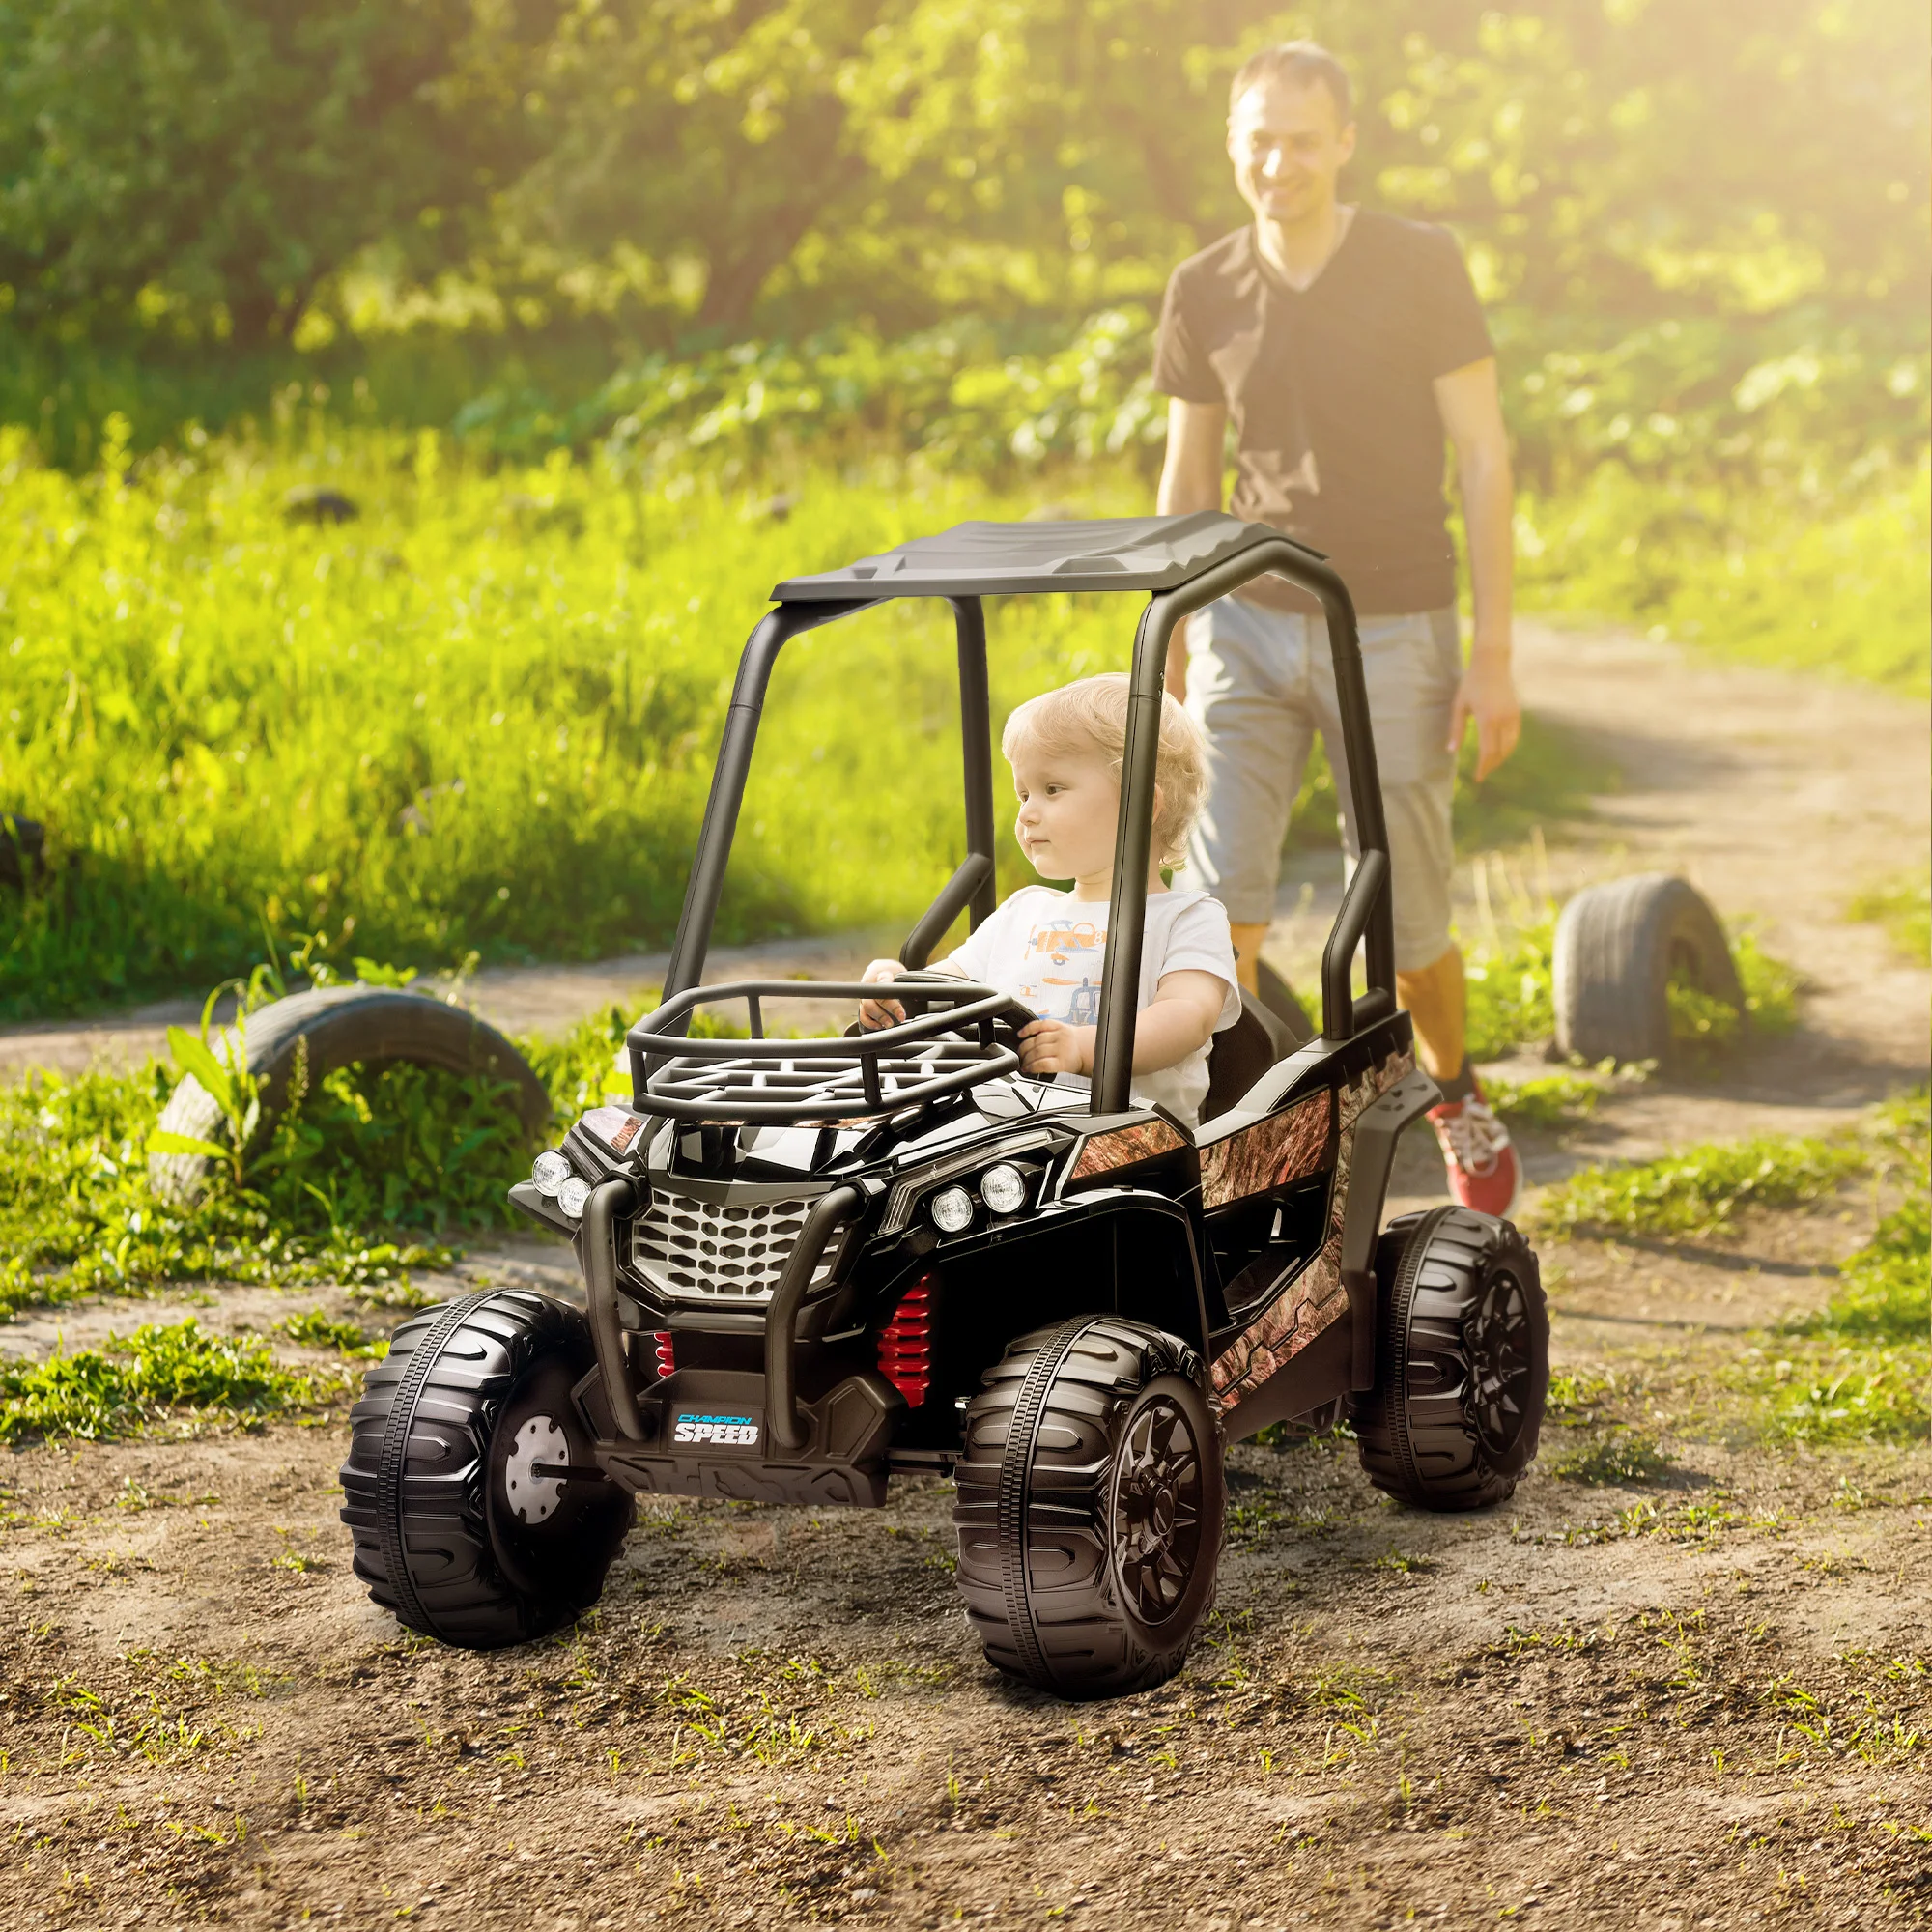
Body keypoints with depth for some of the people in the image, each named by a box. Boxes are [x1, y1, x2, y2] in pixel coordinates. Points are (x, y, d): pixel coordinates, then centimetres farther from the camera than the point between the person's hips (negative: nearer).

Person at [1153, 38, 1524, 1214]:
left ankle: (1456, 1092, 36)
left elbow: (1484, 458, -6)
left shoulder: (1421, 268, -7)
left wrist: (1494, 652, -10)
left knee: (1405, 921, 7)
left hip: (1394, 630, -2)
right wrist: (1168, 658, 11)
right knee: (1222, 895, -13)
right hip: (1249, 624, 2)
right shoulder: (1205, 295, 3)